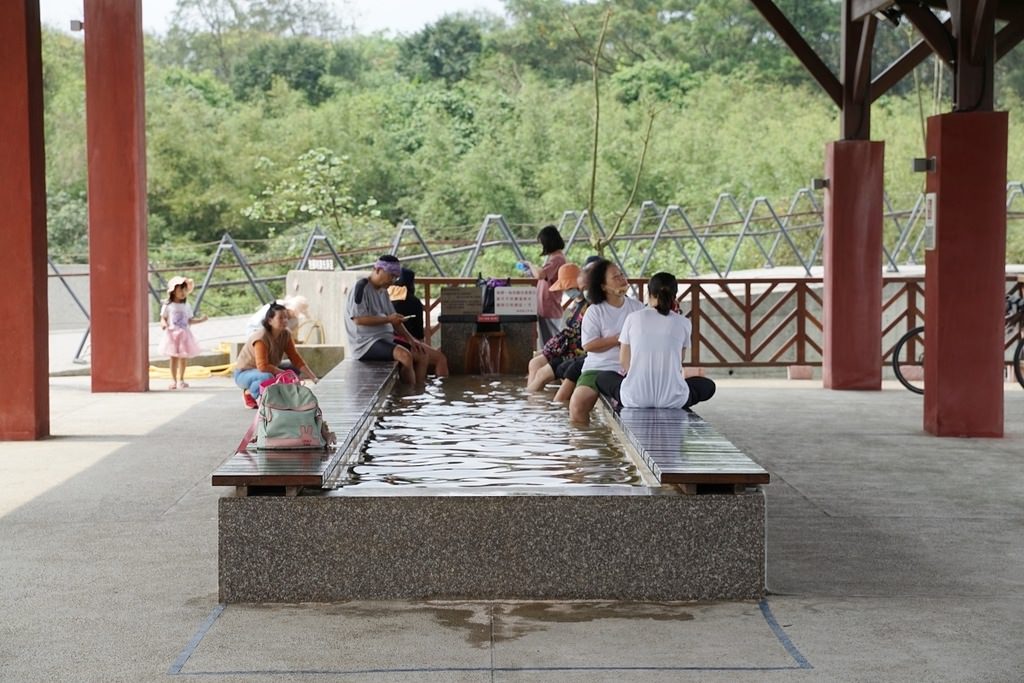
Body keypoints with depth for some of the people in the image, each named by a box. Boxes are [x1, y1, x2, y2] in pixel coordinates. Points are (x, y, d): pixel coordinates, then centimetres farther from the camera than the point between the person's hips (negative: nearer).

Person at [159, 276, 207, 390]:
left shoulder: (186, 306, 9)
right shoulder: (168, 305, -2)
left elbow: (190, 320, 10)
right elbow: (163, 318, -1)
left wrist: (200, 319, -3)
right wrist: (163, 324, -22)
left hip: (184, 335, 3)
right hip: (172, 334, -3)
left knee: (183, 357, 3)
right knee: (174, 357, -2)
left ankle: (181, 379, 14)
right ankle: (173, 380, 5)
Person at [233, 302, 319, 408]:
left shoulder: (286, 335, -8)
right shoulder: (261, 338, -30)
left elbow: (295, 358, -8)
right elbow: (263, 366, -35)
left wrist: (313, 377, -18)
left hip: (267, 370, 8)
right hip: (244, 374, -8)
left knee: (296, 370, -5)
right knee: (267, 377, -39)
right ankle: (248, 393, -8)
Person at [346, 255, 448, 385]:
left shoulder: (383, 291, 18)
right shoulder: (362, 287, -10)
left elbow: (394, 321, 18)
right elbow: (358, 319, -19)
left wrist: (411, 339, 4)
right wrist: (388, 319, -20)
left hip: (387, 339, 10)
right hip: (366, 343, -10)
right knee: (405, 356, -33)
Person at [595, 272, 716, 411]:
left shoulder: (633, 318, 3)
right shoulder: (683, 323, 2)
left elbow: (623, 361, 9)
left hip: (635, 398, 1)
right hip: (672, 400, -1)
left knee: (603, 378, 31)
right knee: (708, 385, 29)